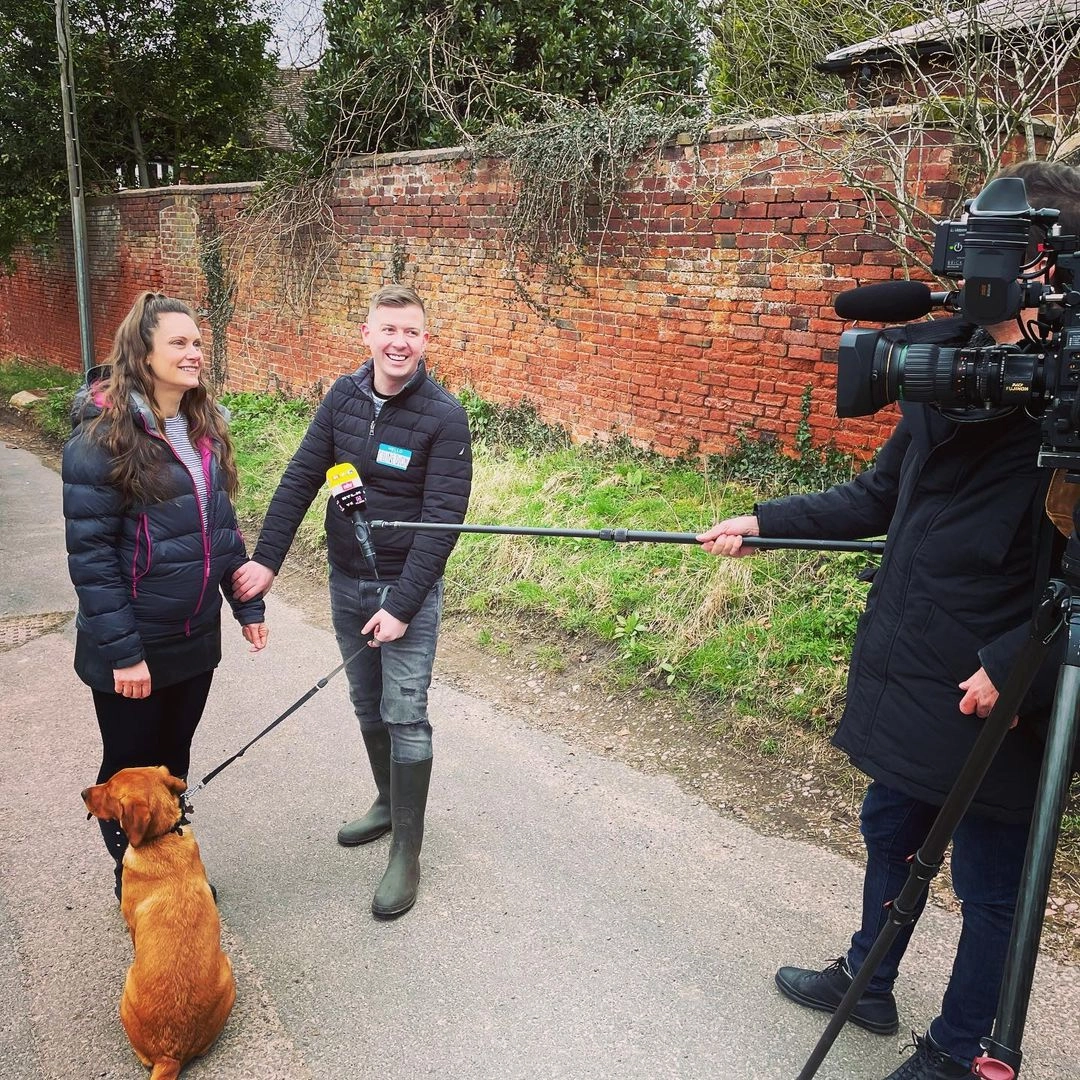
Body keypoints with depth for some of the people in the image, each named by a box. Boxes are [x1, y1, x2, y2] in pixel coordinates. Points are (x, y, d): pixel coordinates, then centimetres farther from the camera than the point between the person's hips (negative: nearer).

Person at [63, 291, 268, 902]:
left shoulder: (206, 428, 4)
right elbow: (90, 554, -18)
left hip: (195, 638, 6)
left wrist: (248, 605, 10)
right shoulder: (103, 437, -17)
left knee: (174, 759, 20)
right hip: (133, 649, -6)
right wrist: (122, 652, -19)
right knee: (131, 767, 13)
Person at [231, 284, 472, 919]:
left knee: (404, 715, -3)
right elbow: (300, 481, -1)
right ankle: (389, 804, 40)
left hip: (408, 587, -5)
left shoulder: (444, 416, -16)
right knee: (367, 704, 18)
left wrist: (403, 605, -22)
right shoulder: (343, 397, 0)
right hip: (347, 580, 5)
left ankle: (407, 855, 11)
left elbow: (444, 518, -18)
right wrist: (266, 559, -11)